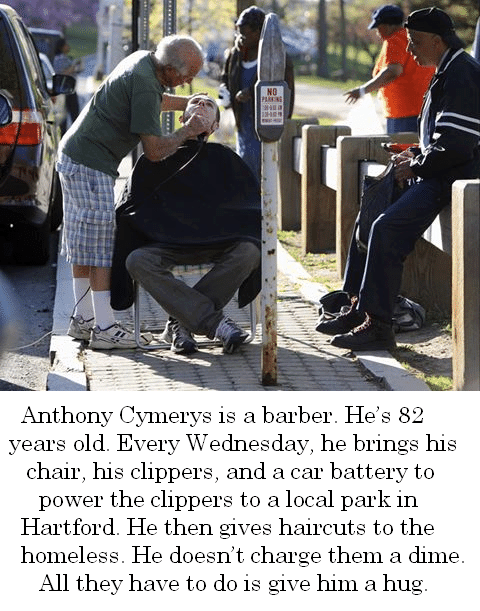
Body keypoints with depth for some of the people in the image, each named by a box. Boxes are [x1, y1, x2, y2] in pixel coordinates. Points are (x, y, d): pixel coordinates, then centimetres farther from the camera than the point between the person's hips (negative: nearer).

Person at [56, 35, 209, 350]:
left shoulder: (143, 60, 7)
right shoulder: (144, 84, -23)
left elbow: (155, 101, 31)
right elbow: (155, 150, -22)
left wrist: (189, 102, 18)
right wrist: (188, 130, -9)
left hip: (74, 157, 10)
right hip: (90, 165, -10)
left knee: (85, 241, 14)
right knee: (102, 244, -10)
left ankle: (83, 319, 20)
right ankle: (104, 328, -10)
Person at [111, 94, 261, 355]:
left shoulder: (224, 159, 16)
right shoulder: (156, 158, 15)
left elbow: (252, 204, 12)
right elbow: (127, 210, 13)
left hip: (212, 243, 0)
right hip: (166, 243, 0)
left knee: (248, 252, -32)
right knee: (137, 260, -33)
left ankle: (180, 323, -28)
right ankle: (215, 321, -37)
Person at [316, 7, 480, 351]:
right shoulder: (448, 71, 18)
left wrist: (415, 167, -12)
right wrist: (416, 155, 11)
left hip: (452, 180, -11)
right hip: (435, 176, 11)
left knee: (387, 229, -22)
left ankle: (378, 326, -19)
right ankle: (360, 308, 13)